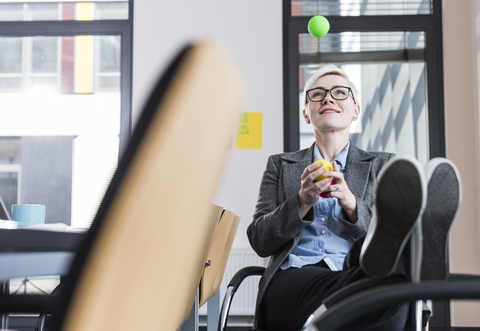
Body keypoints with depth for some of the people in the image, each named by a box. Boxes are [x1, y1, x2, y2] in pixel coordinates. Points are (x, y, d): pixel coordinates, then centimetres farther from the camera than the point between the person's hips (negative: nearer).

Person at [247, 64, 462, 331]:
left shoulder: (381, 165, 20)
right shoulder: (280, 165, 22)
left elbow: (395, 237, 6)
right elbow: (259, 241, 10)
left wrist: (351, 204, -13)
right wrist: (303, 201, -8)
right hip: (291, 281, 0)